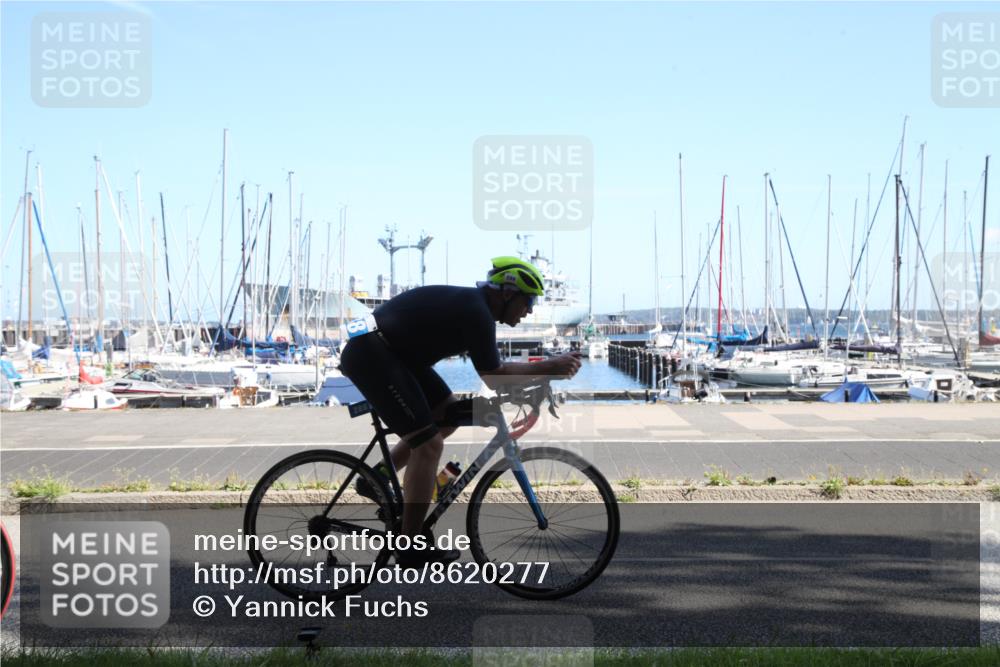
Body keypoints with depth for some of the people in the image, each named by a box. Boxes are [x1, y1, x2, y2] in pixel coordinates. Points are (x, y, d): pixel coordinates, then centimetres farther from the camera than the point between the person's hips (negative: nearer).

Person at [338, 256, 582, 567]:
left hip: (392, 352, 10)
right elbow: (496, 379, -17)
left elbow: (494, 369, 15)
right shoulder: (476, 312, -18)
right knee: (429, 444, -11)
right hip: (369, 355, -10)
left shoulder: (473, 304, 11)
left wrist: (547, 368, 7)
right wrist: (549, 368, -12)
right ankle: (411, 548, -2)